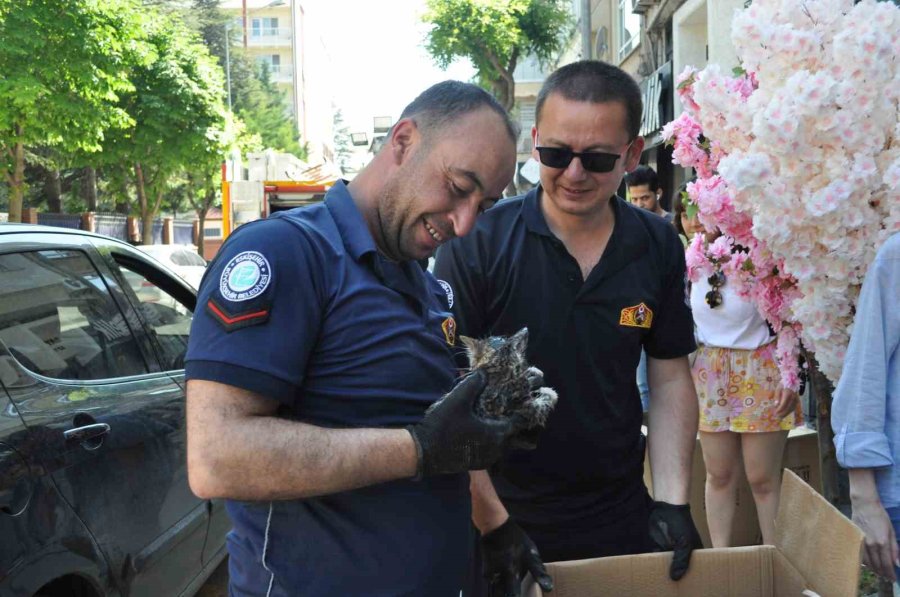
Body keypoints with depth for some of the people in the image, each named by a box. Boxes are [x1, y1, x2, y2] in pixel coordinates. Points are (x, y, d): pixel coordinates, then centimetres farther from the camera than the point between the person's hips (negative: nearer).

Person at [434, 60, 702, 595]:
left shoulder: (659, 248, -2)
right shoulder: (476, 244, -14)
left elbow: (670, 378, 6)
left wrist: (672, 501, -4)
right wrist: (492, 524, -17)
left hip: (621, 520, 4)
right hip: (505, 524, -3)